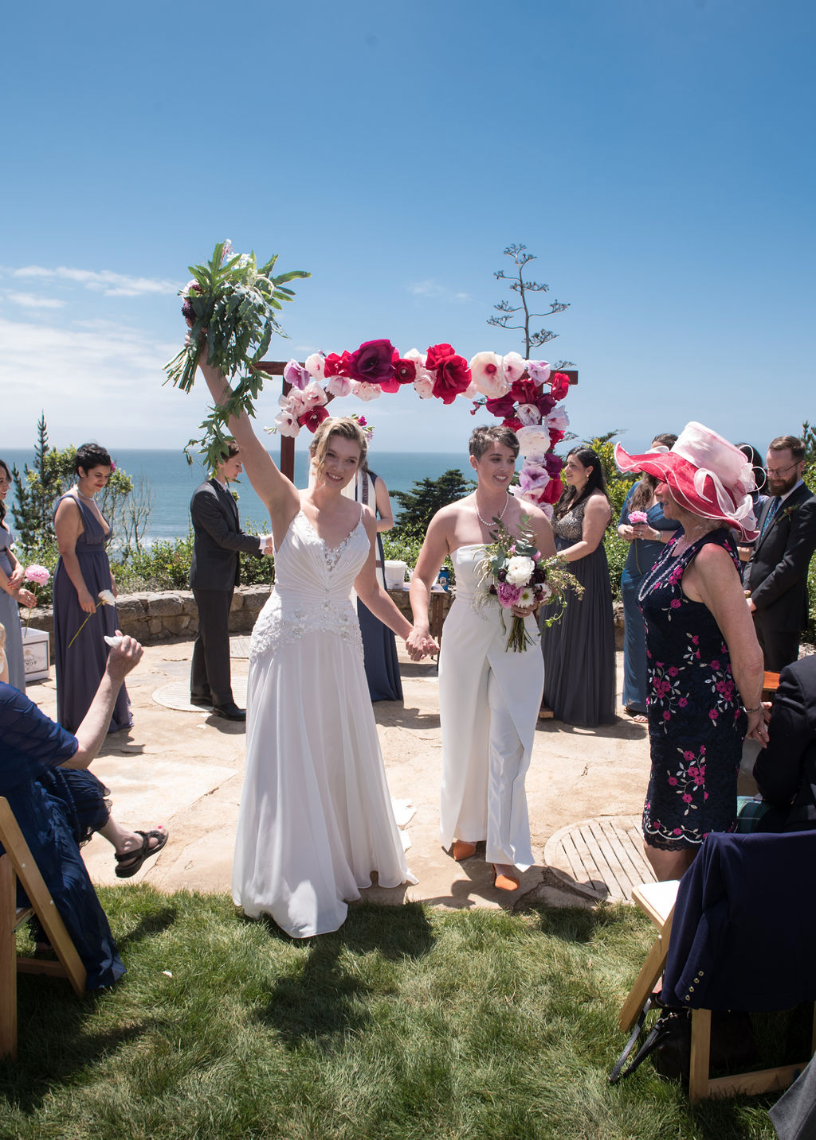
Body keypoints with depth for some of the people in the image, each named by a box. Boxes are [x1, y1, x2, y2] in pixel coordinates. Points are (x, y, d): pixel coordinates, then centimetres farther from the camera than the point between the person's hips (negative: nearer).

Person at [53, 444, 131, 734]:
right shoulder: (70, 504, -15)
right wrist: (83, 591, -23)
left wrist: (109, 578, 15)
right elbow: (67, 551, -19)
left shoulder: (90, 501, 13)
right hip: (80, 583, -10)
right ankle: (85, 719, 9)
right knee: (83, 650, -1)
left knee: (102, 648, 16)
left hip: (98, 581, 10)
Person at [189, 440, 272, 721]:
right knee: (217, 639, -5)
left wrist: (261, 546, 2)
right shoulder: (205, 495, -16)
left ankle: (200, 691, 28)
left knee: (208, 636, 17)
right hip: (210, 578, -10)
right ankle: (222, 701, 0)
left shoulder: (225, 493, 15)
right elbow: (224, 537, -20)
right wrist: (261, 544, -15)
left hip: (224, 577, 10)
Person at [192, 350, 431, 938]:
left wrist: (411, 632, 13)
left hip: (341, 649, 4)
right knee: (288, 763, 4)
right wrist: (209, 359, -23)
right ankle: (298, 886, 21)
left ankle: (351, 861, 36)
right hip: (287, 647, -4)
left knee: (345, 756, 14)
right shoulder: (286, 502, -6)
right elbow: (242, 431, -16)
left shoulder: (364, 519, 6)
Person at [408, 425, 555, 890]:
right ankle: (466, 827, 38)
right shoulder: (450, 518, -4)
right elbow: (423, 577, 4)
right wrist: (420, 622, -12)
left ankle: (507, 852, 14)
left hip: (518, 642, -1)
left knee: (509, 745, -1)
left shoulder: (534, 518, -4)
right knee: (464, 740, 14)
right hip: (465, 638, 1)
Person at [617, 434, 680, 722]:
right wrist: (626, 531, -2)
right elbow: (621, 523, 19)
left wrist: (655, 534, -18)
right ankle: (637, 701, 25)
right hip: (635, 575, 7)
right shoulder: (639, 487, 11)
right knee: (635, 637, 13)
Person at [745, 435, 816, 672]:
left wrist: (755, 600, -15)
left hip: (781, 614, -8)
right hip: (757, 608, 8)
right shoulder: (770, 501, 14)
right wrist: (747, 590, 3)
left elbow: (793, 565, -20)